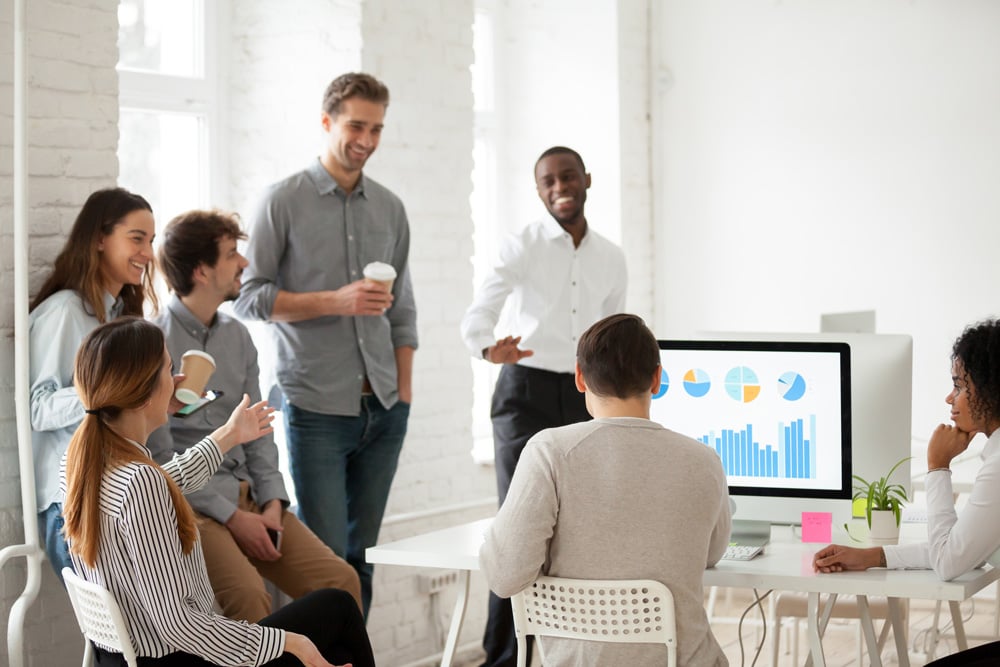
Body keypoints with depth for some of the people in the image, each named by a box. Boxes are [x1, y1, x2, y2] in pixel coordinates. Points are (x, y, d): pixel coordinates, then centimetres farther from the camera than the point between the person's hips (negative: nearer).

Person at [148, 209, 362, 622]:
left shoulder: (237, 337, 14)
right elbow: (160, 458, -11)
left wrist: (271, 503, -2)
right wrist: (232, 516, -14)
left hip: (248, 498, 7)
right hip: (187, 506, -7)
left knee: (340, 580, -13)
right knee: (249, 596, -32)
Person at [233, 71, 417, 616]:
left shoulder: (389, 209, 13)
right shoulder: (283, 202, -2)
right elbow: (250, 297, -6)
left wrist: (403, 390, 9)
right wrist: (336, 301, -16)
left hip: (382, 409, 5)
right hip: (317, 408, -5)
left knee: (362, 555, 9)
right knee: (327, 556, -5)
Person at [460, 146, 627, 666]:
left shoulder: (611, 259, 9)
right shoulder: (522, 247, -6)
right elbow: (477, 315, -19)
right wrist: (489, 349, -41)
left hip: (584, 396, 4)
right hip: (526, 393, -4)